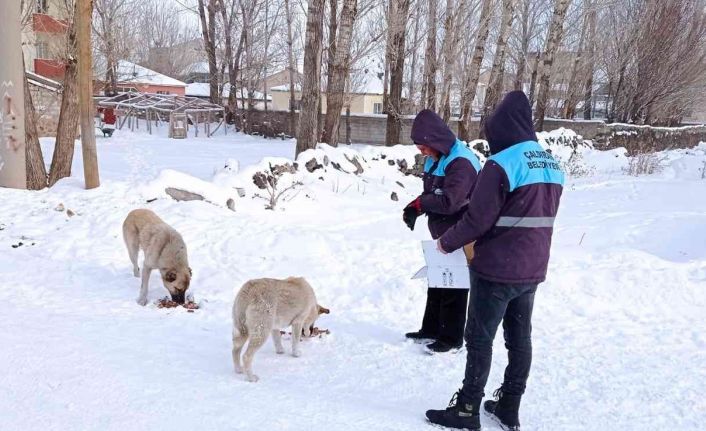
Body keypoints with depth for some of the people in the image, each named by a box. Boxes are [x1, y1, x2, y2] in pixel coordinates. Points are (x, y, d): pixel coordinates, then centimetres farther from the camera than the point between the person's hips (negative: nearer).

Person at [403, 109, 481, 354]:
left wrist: (417, 204, -19)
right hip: (442, 234, 9)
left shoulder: (461, 162, -24)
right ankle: (431, 330, 31)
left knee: (453, 286, 1)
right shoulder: (435, 159, 7)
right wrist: (415, 208, -9)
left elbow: (449, 201, -32)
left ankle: (452, 338, 14)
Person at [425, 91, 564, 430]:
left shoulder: (501, 164, -19)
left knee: (480, 339, 4)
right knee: (520, 338, 15)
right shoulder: (551, 165, 7)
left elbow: (477, 220, -18)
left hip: (496, 271, -7)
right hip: (532, 270, 8)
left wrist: (447, 242, -2)